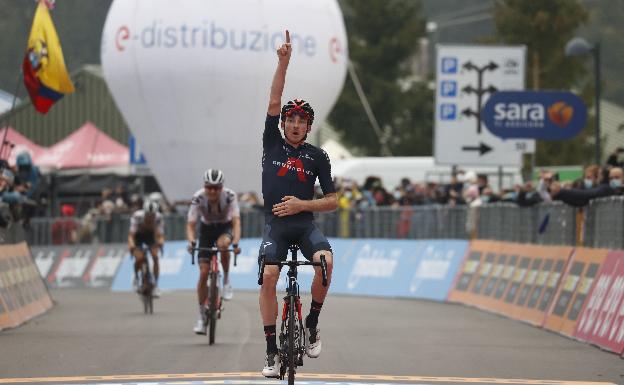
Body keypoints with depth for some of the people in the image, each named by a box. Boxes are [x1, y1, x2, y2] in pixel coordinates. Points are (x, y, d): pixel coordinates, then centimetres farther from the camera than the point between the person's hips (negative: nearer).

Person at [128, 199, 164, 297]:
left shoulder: (158, 218, -30)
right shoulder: (137, 216, -35)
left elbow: (160, 235, -35)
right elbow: (131, 235, -41)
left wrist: (160, 242, -58)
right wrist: (131, 245, -61)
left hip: (150, 235, 2)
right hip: (138, 236, -2)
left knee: (155, 257, -19)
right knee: (139, 258, -23)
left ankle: (155, 285, -10)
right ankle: (136, 277, 8)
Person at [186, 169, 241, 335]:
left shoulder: (230, 196, -28)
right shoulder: (198, 198, -26)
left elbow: (236, 221, -34)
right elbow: (191, 224, -26)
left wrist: (235, 243, -50)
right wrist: (191, 242, -46)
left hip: (225, 227, -1)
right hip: (207, 229, 1)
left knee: (222, 244, -38)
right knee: (204, 273, -9)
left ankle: (226, 281, -13)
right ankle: (202, 318, 0)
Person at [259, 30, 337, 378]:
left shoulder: (317, 156, 7)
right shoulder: (273, 143, 8)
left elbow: (333, 201, 5)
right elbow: (274, 103, -4)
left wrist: (302, 204, -12)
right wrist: (284, 62, -12)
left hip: (305, 223, 0)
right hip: (275, 224, 0)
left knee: (326, 260, -29)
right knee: (268, 278, -19)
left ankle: (312, 325, -9)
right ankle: (272, 350, -11)